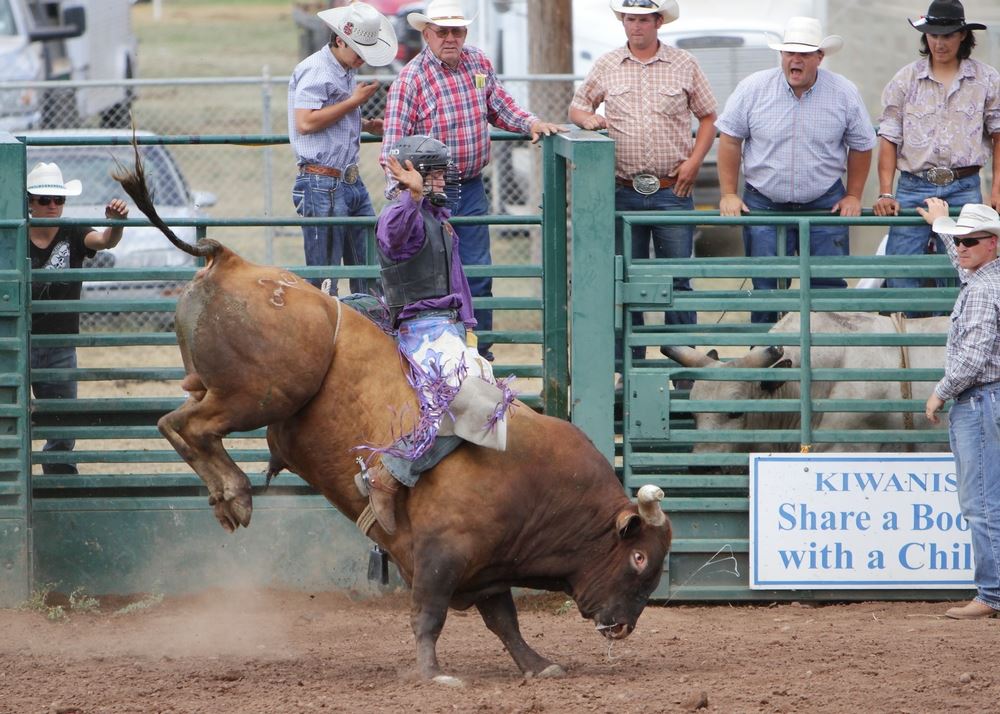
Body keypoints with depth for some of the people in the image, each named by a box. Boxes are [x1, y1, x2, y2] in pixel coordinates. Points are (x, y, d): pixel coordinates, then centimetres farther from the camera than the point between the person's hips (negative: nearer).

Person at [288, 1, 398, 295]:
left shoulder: (347, 70, 17)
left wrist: (367, 125, 12)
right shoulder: (314, 70, -13)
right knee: (324, 278, -4)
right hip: (322, 185, -9)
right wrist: (354, 102, -16)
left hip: (352, 181, 9)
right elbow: (306, 122, -23)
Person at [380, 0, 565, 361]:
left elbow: (500, 106, 20)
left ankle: (480, 351, 17)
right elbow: (395, 139, -16)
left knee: (478, 273, 8)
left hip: (471, 188, 5)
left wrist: (530, 123, 2)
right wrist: (398, 192, -26)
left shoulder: (479, 63, 5)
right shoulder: (411, 78, -12)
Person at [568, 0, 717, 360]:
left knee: (677, 281, -1)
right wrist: (588, 118, -6)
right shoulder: (606, 66, 8)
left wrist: (694, 161, -3)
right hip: (624, 192, 2)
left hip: (672, 192, -2)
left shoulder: (684, 65, 4)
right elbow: (577, 105, 17)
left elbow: (707, 117, 10)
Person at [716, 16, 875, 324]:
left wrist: (853, 197, 4)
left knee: (829, 286, -1)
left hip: (824, 204, 0)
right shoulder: (753, 88, -5)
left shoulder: (844, 93, -3)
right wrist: (728, 195, -2)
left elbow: (861, 146, 7)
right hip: (763, 203, 0)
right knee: (765, 289, 0)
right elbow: (730, 140, 1)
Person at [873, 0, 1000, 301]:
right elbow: (889, 139, 3)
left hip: (964, 188, 0)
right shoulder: (905, 81, 4)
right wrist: (885, 194, -5)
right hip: (914, 187, 0)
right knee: (901, 275, -6)